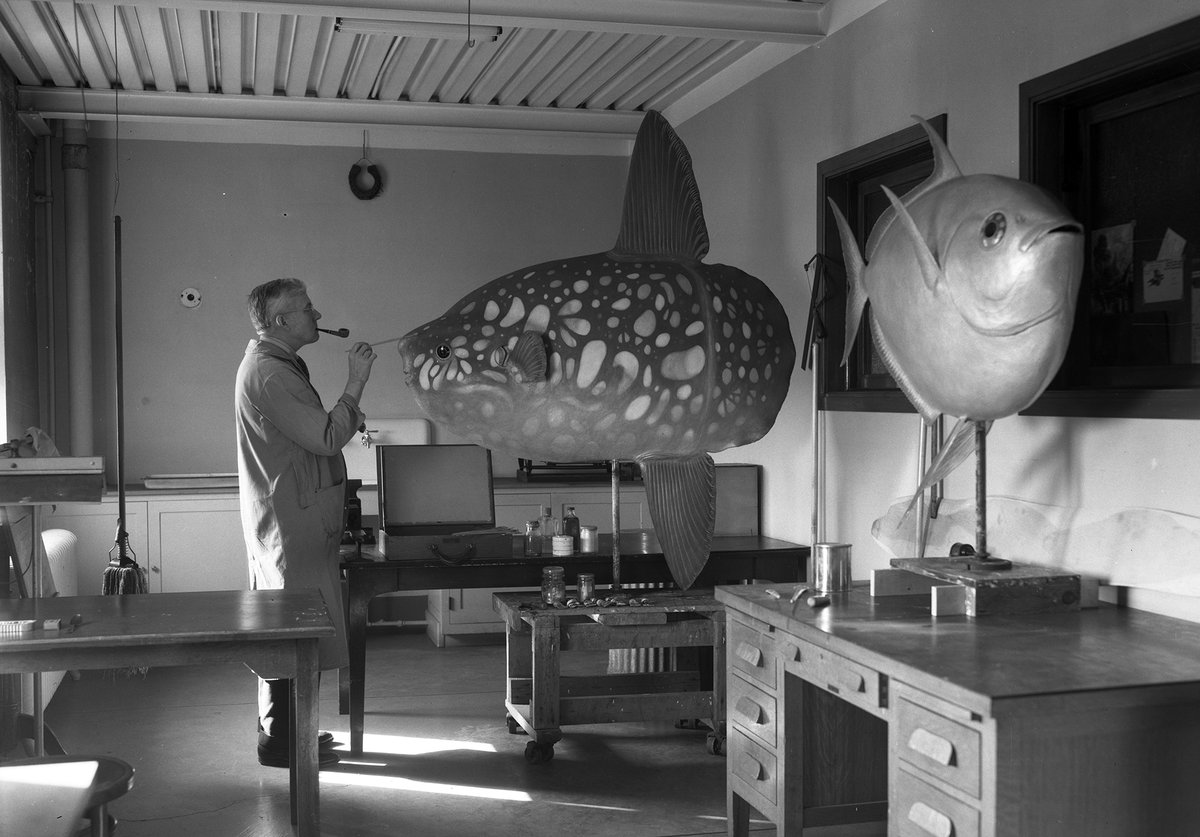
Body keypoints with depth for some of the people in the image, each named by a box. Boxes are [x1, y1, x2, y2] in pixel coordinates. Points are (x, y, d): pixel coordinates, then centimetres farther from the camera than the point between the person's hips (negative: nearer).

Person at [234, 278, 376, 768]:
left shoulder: (278, 365, 17)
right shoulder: (267, 374, -18)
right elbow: (325, 439, -21)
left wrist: (347, 417, 10)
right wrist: (356, 384, -15)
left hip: (292, 520, 11)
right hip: (290, 523, -11)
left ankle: (285, 731, 24)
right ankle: (279, 742, 2)